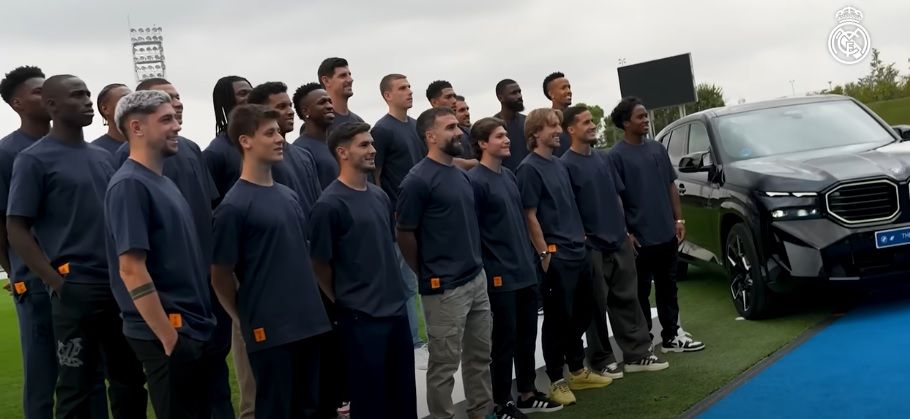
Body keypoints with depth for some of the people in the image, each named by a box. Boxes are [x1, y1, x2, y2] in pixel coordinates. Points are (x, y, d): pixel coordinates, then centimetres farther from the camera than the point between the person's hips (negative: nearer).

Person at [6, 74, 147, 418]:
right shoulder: (34, 160, -4)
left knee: (130, 379, 12)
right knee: (76, 386, 3)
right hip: (76, 290, -6)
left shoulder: (104, 157, 14)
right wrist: (57, 282, -13)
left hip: (121, 286, 6)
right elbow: (16, 229, -7)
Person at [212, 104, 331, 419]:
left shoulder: (289, 196, 11)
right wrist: (247, 319, 2)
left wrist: (312, 306, 16)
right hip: (270, 330, -7)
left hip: (309, 323, 7)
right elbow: (220, 276, -7)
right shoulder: (234, 206, -11)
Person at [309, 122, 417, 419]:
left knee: (404, 392, 14)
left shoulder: (380, 196, 10)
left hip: (397, 307, 7)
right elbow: (320, 264, -8)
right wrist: (344, 300, 3)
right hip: (361, 315, -7)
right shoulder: (330, 204, -13)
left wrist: (395, 289, 15)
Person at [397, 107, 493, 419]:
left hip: (477, 279, 8)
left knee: (480, 355, 17)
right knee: (445, 363, 3)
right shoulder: (418, 180, -14)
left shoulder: (462, 175, 11)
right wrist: (428, 274, -2)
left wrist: (475, 263, 15)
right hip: (444, 288, -8)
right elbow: (404, 233, -11)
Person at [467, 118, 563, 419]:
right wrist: (485, 272, -16)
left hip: (526, 272, 8)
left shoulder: (510, 176, 12)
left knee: (527, 337, 15)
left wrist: (531, 258, 16)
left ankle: (527, 393, 28)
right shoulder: (475, 181, -14)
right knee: (504, 341, 2)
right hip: (500, 277, -8)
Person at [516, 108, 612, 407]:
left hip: (579, 251, 8)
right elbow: (530, 216, -14)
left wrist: (582, 240, 15)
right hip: (555, 256, -8)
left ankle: (578, 372, 28)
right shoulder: (529, 168, -11)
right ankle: (557, 381, 10)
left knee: (582, 313, 14)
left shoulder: (559, 165, 14)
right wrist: (544, 253, -16)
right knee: (558, 318, -1)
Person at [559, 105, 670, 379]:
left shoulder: (602, 158, 10)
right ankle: (601, 360, 14)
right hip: (592, 247, -6)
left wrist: (625, 226, 12)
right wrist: (581, 238, -14)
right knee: (597, 305, 3)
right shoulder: (566, 165, -11)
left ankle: (638, 354, 17)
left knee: (627, 299, 10)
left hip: (619, 241, 6)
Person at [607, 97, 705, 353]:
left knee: (668, 287, 14)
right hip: (640, 237, -6)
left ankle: (672, 336, 24)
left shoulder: (657, 148, 9)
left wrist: (679, 219, 8)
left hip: (666, 234, 6)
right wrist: (625, 233, -14)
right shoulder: (616, 156, -10)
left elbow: (671, 187, 14)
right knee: (641, 291, 4)